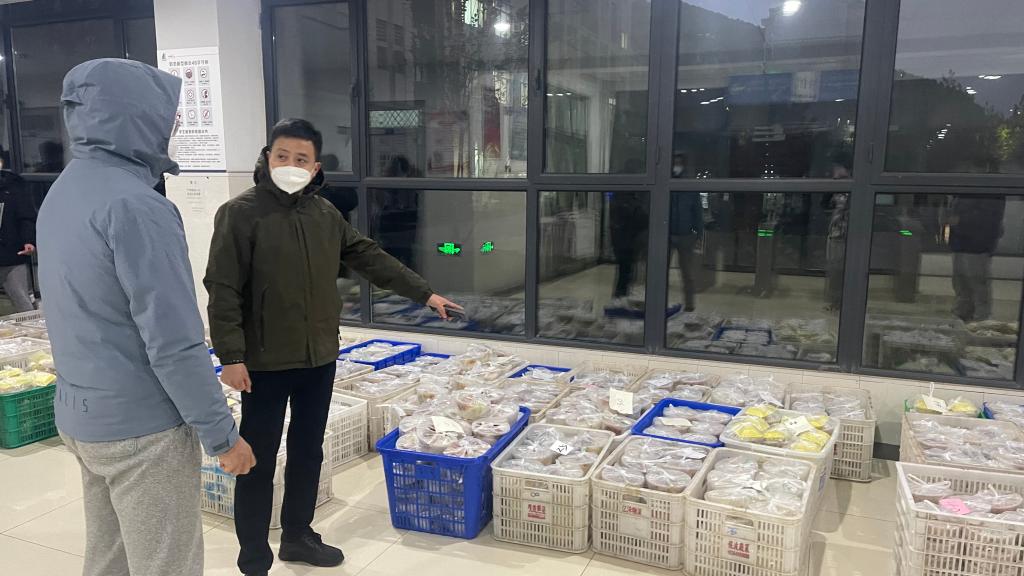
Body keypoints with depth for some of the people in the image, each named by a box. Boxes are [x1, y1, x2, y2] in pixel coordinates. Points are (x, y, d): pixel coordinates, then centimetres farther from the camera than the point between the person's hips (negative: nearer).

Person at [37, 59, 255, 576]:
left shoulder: (63, 192, 8)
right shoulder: (134, 205, -22)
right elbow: (174, 343, -24)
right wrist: (222, 434, -15)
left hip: (79, 414, 9)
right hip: (140, 427, -9)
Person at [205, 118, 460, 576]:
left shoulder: (325, 213, 6)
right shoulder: (240, 213, -10)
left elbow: (370, 258, 12)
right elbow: (223, 289, -12)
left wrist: (423, 293, 10)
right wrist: (232, 356, -18)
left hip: (320, 357, 6)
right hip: (265, 362, -5)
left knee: (308, 452, 17)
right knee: (259, 461, 6)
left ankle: (298, 537, 35)